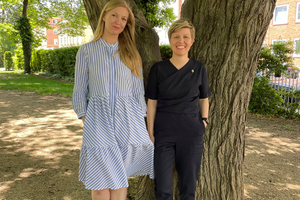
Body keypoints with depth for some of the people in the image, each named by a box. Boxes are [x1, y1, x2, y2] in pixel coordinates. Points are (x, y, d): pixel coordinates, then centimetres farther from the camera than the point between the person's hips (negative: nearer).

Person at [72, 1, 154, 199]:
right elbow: (80, 89, 4)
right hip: (99, 119, -1)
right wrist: (85, 121, -1)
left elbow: (138, 90, 9)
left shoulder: (131, 52, 9)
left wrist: (139, 122, 5)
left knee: (120, 177, 8)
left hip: (127, 119, 2)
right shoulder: (87, 50, 3)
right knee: (101, 180, 2)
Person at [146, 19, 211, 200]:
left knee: (189, 183, 12)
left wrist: (204, 121, 1)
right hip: (164, 131, 0)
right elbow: (152, 103, 1)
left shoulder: (199, 69, 1)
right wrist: (150, 133, 0)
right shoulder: (158, 69, -1)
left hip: (191, 132, 1)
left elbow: (204, 98, 12)